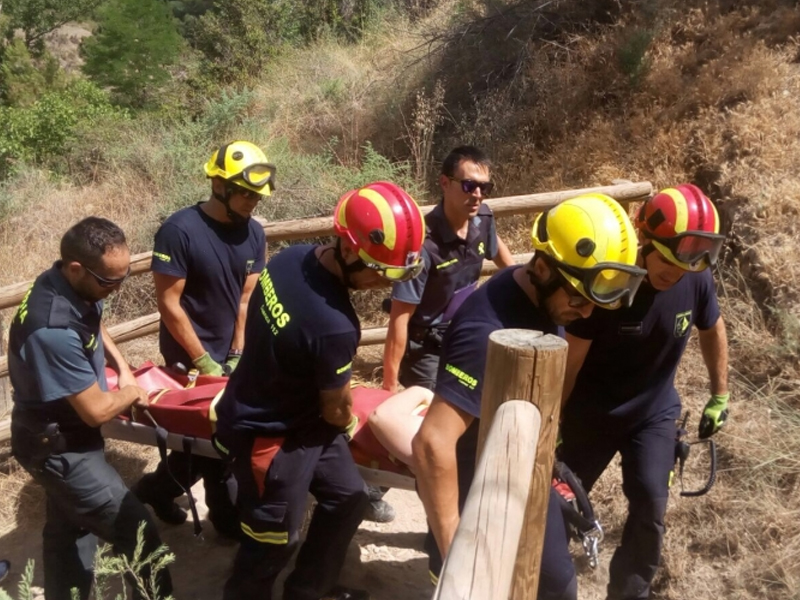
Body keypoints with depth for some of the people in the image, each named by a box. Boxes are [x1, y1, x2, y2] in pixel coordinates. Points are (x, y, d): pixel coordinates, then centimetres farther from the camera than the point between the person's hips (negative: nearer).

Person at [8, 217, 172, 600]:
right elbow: (97, 411, -27)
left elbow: (95, 325, 18)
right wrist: (133, 394, -8)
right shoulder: (53, 331, -37)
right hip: (59, 449, -9)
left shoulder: (72, 288, -8)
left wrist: (123, 369, 5)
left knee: (68, 529, 25)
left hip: (63, 440, 10)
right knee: (139, 535, -4)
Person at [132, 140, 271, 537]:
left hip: (228, 352, 6)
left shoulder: (253, 233, -3)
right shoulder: (179, 231, -21)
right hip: (188, 355, -6)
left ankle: (157, 489, 30)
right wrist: (203, 361, -17)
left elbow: (248, 299, -1)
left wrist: (237, 355, -7)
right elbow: (168, 303, -19)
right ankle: (225, 515, 22)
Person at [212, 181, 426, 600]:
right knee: (272, 541, 12)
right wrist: (350, 423, 8)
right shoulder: (334, 325, -37)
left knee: (347, 496, 22)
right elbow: (336, 409, -17)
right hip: (269, 436, -9)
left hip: (287, 414, 9)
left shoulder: (290, 257, -12)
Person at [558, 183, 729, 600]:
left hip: (654, 413, 2)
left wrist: (720, 397, 11)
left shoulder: (696, 280, -17)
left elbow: (712, 330, 5)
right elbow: (570, 360, -17)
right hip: (591, 413, -2)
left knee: (650, 507, -5)